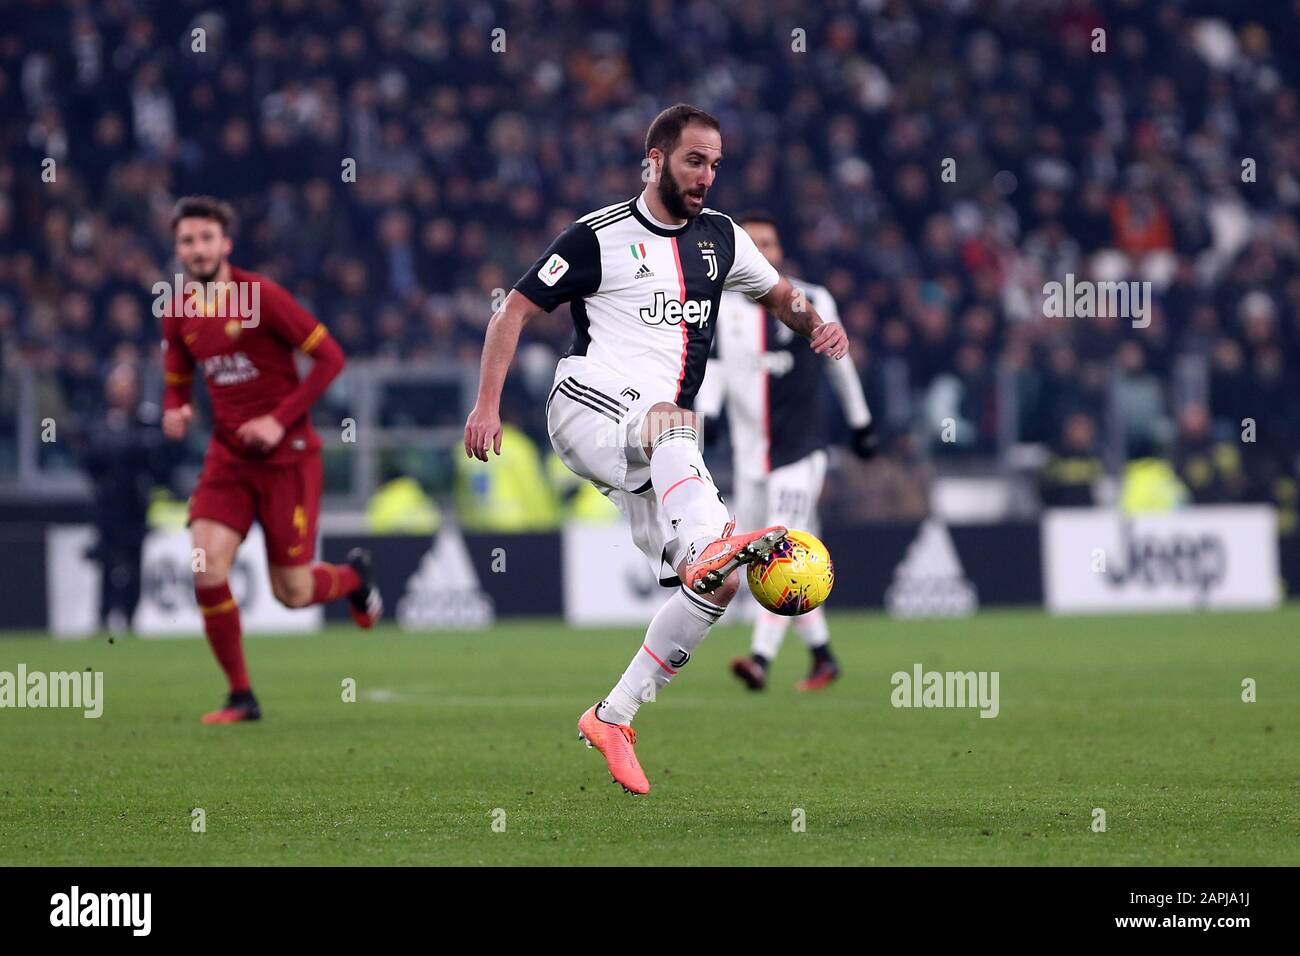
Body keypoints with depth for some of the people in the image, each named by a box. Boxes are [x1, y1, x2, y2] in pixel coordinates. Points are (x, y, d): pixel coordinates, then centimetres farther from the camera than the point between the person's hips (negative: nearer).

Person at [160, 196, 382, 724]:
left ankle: (352, 576, 37)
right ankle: (241, 696, 1)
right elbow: (177, 378, 19)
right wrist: (174, 410, -6)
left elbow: (330, 357, -12)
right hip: (228, 457, 4)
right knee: (207, 571, -15)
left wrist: (280, 420, -18)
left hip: (285, 456, -4)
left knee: (292, 593, 0)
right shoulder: (178, 311, 3)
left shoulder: (260, 295, -14)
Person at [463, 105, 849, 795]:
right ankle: (709, 544, -67)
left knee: (717, 585, -9)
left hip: (659, 453, 6)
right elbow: (514, 311, 2)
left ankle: (612, 718, 0)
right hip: (590, 403, -6)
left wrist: (817, 324, 7)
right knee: (669, 418, -40)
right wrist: (487, 405, -8)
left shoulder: (721, 237, 16)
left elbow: (778, 294, 31)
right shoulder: (599, 237, 0)